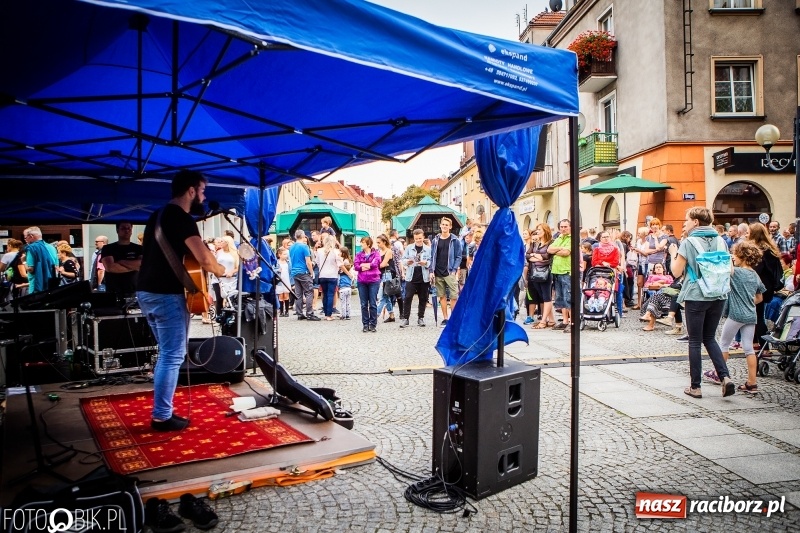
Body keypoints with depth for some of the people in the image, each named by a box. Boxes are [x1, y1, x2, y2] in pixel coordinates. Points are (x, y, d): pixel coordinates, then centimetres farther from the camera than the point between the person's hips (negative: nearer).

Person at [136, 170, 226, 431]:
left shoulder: (158, 215, 17)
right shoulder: (182, 218, -13)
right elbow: (204, 259, -21)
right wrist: (222, 271, -1)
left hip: (146, 291, 10)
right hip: (166, 294, -10)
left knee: (166, 354, 17)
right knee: (173, 356, -3)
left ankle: (162, 410, 21)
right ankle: (162, 417, 2)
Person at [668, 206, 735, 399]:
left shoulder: (688, 242, -8)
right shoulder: (720, 241, 7)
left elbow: (676, 271, -9)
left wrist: (673, 253, 6)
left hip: (696, 296, -5)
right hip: (718, 296, 5)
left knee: (695, 341, 4)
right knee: (710, 338, 17)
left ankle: (695, 387, 8)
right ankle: (725, 377, 1)